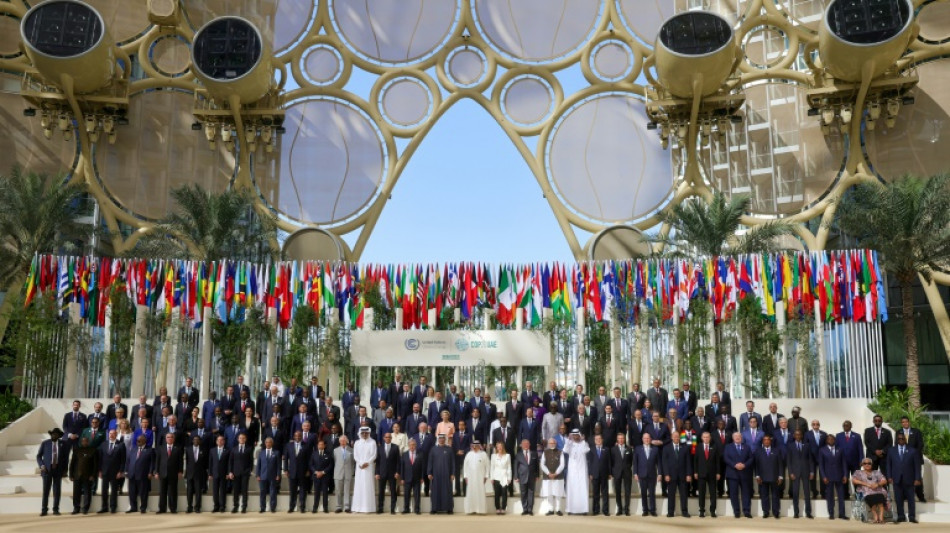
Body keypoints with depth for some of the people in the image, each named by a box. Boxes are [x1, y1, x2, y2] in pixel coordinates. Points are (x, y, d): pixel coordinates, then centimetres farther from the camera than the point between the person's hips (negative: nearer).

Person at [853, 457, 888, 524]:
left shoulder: (877, 472, 29)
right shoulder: (858, 472, 22)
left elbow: (884, 481, 14)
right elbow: (853, 480, 3)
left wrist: (877, 484, -7)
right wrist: (866, 484, -7)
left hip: (878, 490, 2)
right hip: (866, 491, -2)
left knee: (880, 497, -36)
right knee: (872, 498, -38)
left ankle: (881, 517, -43)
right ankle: (875, 517, -40)